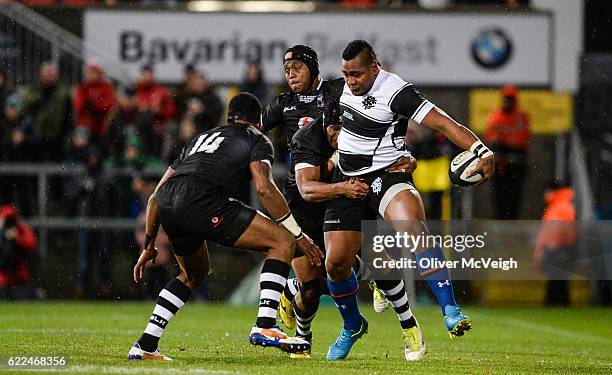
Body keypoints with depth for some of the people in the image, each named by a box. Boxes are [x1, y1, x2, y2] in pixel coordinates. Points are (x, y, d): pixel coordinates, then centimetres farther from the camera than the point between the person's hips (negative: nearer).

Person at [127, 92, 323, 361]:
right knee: (282, 242, 2)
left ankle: (145, 346, 24)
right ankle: (264, 327, -11)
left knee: (194, 274, 31)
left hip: (166, 201, 7)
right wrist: (299, 236, 5)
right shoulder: (256, 139, 20)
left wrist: (149, 246, 42)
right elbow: (264, 188, 1)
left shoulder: (201, 138, 38)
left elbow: (155, 198, 35)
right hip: (200, 199, -7)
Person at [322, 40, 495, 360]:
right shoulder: (346, 85, 4)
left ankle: (450, 311, -40)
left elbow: (441, 122, -26)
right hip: (348, 183, 6)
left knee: (413, 227, -37)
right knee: (336, 263, 0)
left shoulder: (395, 92, -18)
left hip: (386, 176, -6)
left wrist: (482, 151, -37)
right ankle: (352, 327, 29)